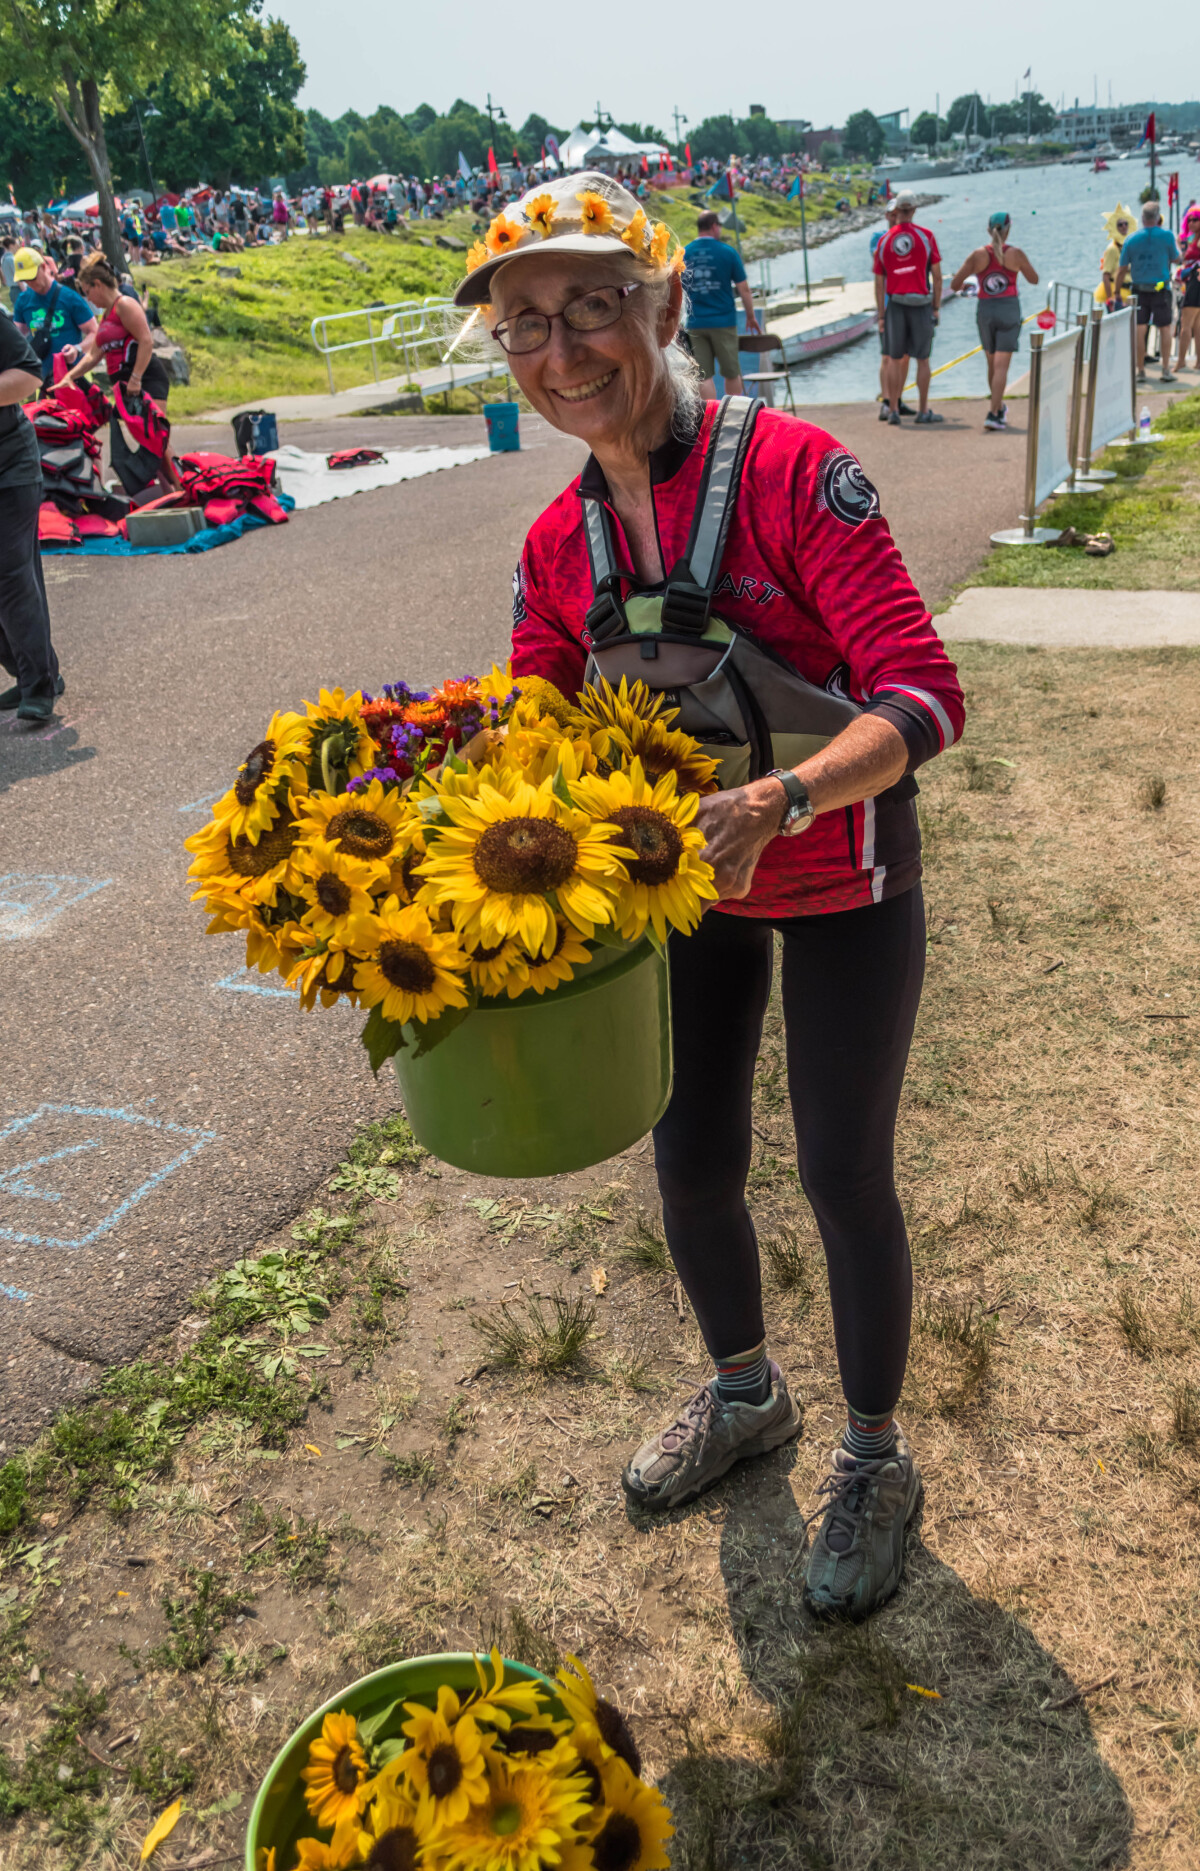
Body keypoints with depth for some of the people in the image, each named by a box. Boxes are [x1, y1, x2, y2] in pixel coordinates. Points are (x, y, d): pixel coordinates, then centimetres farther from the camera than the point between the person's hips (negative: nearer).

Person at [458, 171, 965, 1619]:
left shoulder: (792, 470, -21)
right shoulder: (558, 545, -3)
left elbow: (923, 694, -27)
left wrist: (776, 800, -43)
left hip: (841, 887, -5)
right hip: (687, 879, 5)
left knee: (842, 1172, 5)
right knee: (691, 1158, 14)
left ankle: (875, 1459, 32)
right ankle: (744, 1393, 44)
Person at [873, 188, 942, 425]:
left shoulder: (884, 240, 3)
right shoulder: (926, 236, -2)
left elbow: (879, 283, 3)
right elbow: (937, 275, -2)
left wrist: (881, 315, 8)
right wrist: (937, 306, 5)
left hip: (895, 303, 1)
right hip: (921, 303, -1)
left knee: (894, 359, 8)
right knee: (922, 359, 5)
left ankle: (893, 410, 7)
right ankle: (923, 411, 9)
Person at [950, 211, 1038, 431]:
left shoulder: (978, 255, -3)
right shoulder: (1016, 254, -4)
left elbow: (954, 285, -2)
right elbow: (1034, 280, 10)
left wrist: (964, 285, 20)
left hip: (985, 310, 2)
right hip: (1009, 310, -2)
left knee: (992, 363, 17)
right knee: (1001, 365, -3)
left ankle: (998, 407, 30)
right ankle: (993, 414, -13)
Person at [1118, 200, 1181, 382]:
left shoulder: (1131, 239, 0)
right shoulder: (1166, 235, -5)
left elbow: (1123, 270, 1)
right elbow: (1176, 259, 6)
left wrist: (1116, 293, 9)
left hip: (1139, 290, 1)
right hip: (1161, 290, -1)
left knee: (1140, 330, 3)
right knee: (1165, 329, 8)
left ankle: (1140, 371, 3)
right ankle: (1166, 370, 4)